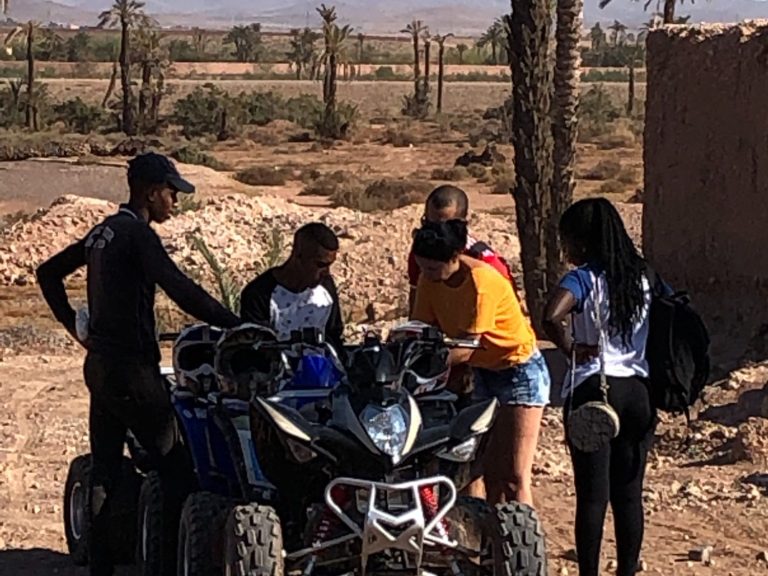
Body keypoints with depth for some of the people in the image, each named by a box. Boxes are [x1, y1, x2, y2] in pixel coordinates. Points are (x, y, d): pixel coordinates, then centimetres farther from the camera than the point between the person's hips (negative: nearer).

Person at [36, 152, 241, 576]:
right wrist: (234, 324, -24)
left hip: (98, 363, 9)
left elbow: (48, 273, 23)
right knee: (174, 465, -4)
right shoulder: (137, 234, -14)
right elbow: (179, 289, -26)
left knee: (104, 468, 10)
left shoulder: (102, 232, 13)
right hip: (132, 368, -9)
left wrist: (76, 327, 21)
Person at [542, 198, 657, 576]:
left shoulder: (584, 278, -11)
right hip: (638, 390, 5)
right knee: (629, 494, 10)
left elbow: (551, 317, -29)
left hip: (594, 390, -5)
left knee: (592, 495, -1)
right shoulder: (643, 276, 8)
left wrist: (571, 349, -12)